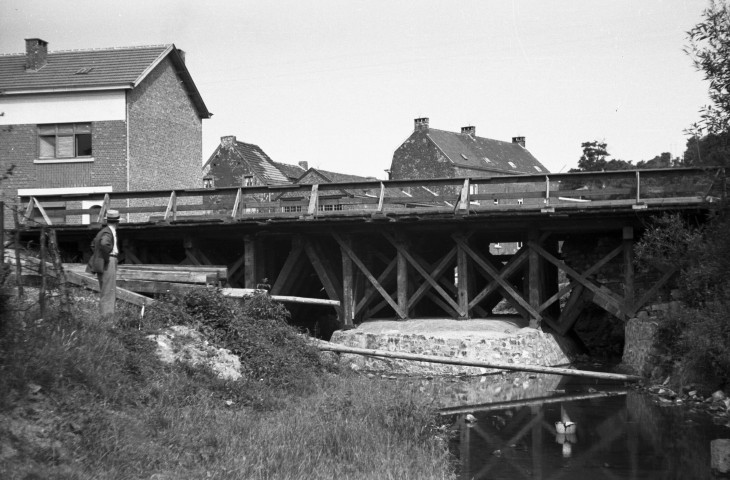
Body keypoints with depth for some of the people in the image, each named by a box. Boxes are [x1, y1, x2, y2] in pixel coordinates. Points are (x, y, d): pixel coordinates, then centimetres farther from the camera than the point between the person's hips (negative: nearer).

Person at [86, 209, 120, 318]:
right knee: (108, 292, -9)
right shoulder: (108, 232, -14)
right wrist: (106, 257, -23)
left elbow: (93, 245, 31)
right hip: (107, 264, -10)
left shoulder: (103, 231, 16)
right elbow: (104, 244, -37)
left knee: (105, 292, 13)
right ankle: (107, 315, -11)